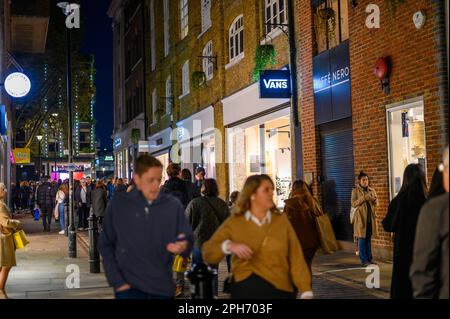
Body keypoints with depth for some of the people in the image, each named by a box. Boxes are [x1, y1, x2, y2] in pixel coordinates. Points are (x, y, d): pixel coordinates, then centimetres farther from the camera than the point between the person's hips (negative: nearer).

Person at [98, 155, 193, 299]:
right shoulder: (119, 204, -2)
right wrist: (117, 281, -5)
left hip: (163, 288, 2)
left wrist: (182, 247, -18)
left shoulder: (173, 205, 0)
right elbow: (106, 245, 3)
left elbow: (188, 242, 4)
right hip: (129, 287, -2)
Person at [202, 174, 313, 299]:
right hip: (245, 288, -1)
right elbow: (207, 252, 2)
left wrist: (306, 291, -6)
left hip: (279, 289, 1)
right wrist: (228, 246, -18)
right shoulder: (234, 223, 3)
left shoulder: (281, 220, 6)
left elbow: (296, 258, 2)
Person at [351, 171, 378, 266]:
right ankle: (363, 260, 1)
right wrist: (364, 198, -20)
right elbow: (353, 204, -10)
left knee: (369, 238, 11)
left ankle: (369, 258, 19)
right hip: (360, 218, -5)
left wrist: (374, 199, -10)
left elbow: (376, 203, 13)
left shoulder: (372, 190, 12)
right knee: (362, 239, -4)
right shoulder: (355, 191, -2)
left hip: (370, 218, 5)